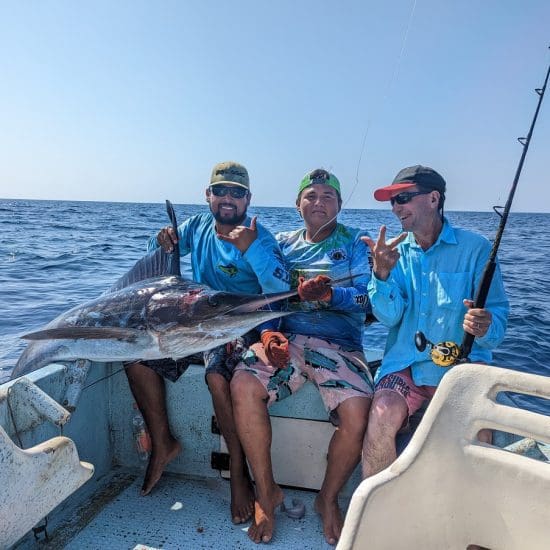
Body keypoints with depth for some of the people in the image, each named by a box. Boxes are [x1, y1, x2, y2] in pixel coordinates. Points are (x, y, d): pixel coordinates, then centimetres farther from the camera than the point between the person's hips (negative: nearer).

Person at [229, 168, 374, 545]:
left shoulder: (356, 244, 9)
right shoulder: (283, 244, 16)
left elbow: (367, 298, -4)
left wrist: (328, 295, -24)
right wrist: (269, 334, -11)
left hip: (340, 345, -1)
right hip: (286, 339, 2)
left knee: (358, 414, -27)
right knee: (243, 386, -26)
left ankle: (329, 499, 5)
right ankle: (267, 493, -2)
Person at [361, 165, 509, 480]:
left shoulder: (475, 248, 0)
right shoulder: (396, 253, 8)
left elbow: (499, 315, -2)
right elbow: (389, 317, -5)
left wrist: (487, 328, -26)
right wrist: (381, 274, -23)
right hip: (406, 363, 2)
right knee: (383, 414, -26)